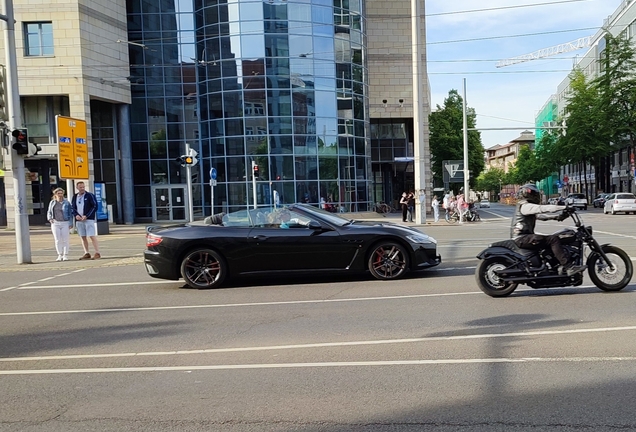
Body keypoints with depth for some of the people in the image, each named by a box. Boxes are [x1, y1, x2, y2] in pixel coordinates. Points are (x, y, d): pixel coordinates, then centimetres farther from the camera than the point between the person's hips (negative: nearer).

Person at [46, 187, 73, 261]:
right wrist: (50, 218, -5)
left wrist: (71, 223, -6)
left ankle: (65, 255, 5)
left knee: (65, 240, -3)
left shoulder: (66, 203, 1)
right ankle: (60, 255, 8)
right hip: (55, 223, 2)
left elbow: (70, 214, 1)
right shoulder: (52, 203, 9)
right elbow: (49, 212, 15)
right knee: (58, 240, 1)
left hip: (65, 223, -2)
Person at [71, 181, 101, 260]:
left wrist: (86, 216, -13)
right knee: (83, 237, 7)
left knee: (92, 236, -9)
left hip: (89, 219, -5)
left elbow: (95, 206, -6)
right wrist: (76, 215, -5)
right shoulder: (74, 197, 12)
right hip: (79, 220, 5)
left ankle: (97, 253, -7)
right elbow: (73, 208, 16)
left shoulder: (90, 195, -1)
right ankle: (86, 253, 14)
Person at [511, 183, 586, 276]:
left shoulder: (526, 207, 23)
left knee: (552, 239, 14)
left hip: (521, 238, 11)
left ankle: (562, 266, 9)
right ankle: (569, 267, -23)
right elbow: (543, 208, -21)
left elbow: (540, 216, 20)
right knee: (553, 239, -19)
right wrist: (564, 207, -21)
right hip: (521, 238, -11)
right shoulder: (525, 206, -10)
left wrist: (557, 217, 7)